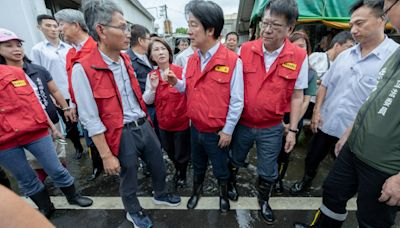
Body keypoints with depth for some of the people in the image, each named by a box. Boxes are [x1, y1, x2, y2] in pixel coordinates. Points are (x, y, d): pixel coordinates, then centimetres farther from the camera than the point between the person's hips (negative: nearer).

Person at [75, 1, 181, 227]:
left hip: (145, 126, 6)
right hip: (122, 135, -6)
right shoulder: (83, 69, -17)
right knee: (129, 179, 17)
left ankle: (161, 194, 53)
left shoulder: (127, 60, 4)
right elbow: (90, 119, -16)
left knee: (159, 166, 23)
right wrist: (106, 155, -13)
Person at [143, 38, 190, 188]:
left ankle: (182, 174, 45)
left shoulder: (181, 71, -14)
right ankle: (177, 170, 56)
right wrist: (153, 87, -14)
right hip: (163, 122, 4)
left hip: (182, 121, -4)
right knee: (170, 152, 24)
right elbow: (147, 101, 0)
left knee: (181, 153, 13)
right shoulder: (151, 76, -1)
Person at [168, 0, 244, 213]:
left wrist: (227, 130, -10)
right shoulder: (191, 60, 0)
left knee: (221, 169, 20)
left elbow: (236, 101, -14)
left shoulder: (232, 61, -18)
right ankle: (197, 190, 54)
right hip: (195, 128, 5)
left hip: (217, 132, -4)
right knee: (197, 165, 27)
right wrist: (176, 82, -11)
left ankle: (223, 194, 50)